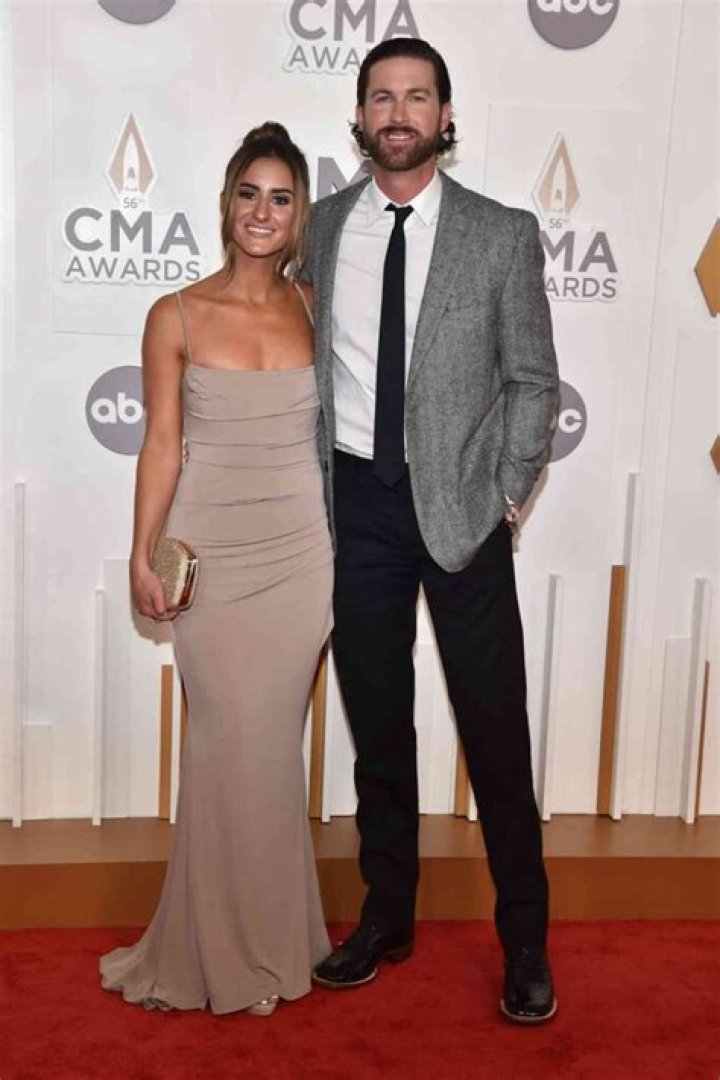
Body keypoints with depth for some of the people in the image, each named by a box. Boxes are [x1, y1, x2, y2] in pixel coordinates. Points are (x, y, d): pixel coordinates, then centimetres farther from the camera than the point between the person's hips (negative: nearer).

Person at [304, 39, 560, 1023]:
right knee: (377, 722, 13)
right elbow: (306, 362, 10)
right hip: (356, 500, 3)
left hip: (461, 503, -2)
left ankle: (525, 940, 20)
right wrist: (313, 489, 4)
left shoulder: (503, 234, 0)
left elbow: (534, 380, 2)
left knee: (495, 729, 2)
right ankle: (387, 917, 30)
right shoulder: (321, 225, 6)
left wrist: (507, 497, -5)